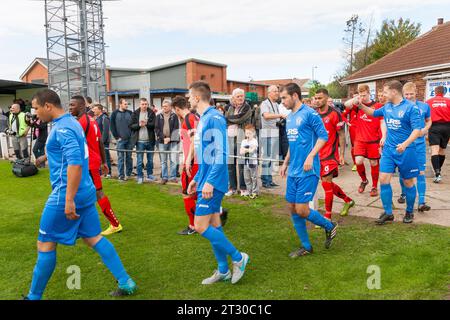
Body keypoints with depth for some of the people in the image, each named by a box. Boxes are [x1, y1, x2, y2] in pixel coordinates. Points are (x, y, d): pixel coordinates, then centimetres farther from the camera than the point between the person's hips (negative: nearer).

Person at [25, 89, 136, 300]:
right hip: (85, 192, 9)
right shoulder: (72, 123, 13)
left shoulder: (62, 128, -17)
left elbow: (75, 163, -27)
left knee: (45, 245, 6)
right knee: (93, 238, 13)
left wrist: (69, 200, -27)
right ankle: (126, 283, 16)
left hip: (67, 195, -9)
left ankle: (34, 296, 22)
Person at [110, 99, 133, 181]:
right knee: (121, 158, 0)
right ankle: (121, 175, 6)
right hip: (121, 140, -3)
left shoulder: (130, 113, 7)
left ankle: (129, 174, 20)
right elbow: (112, 126, 0)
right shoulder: (115, 113, 0)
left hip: (130, 139, 3)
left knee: (129, 157, 9)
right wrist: (117, 137, -5)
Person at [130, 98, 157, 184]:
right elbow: (131, 126, -1)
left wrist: (146, 124, -22)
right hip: (140, 141, -1)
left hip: (150, 140, 1)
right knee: (139, 161, 2)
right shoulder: (135, 113, 2)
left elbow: (154, 124, -8)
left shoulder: (151, 113, 1)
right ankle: (140, 177, 12)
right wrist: (139, 125, -16)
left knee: (150, 160, 13)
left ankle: (150, 175, 26)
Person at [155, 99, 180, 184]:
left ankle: (172, 177, 10)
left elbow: (176, 129, -2)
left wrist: (170, 138, -12)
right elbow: (156, 129, 3)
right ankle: (164, 177, 15)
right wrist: (163, 138, -8)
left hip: (173, 141, -2)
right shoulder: (159, 116, 8)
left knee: (173, 160, -1)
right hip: (162, 141, 2)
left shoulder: (174, 116, 4)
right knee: (163, 161, 7)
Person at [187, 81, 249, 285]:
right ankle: (223, 271, 23)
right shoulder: (203, 119, 15)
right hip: (206, 181, 9)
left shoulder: (215, 117, -14)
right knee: (213, 225, 12)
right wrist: (196, 179, 21)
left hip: (213, 182, -9)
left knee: (201, 226, -8)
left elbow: (220, 153, -21)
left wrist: (209, 181, -23)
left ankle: (238, 258, 7)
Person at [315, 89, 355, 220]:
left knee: (326, 184, -7)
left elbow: (341, 135, -7)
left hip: (330, 155, -6)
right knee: (328, 184, 15)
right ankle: (348, 201, 38)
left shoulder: (334, 113, -9)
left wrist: (342, 155, -11)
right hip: (318, 154, 7)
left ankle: (327, 217, 4)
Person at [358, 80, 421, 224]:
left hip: (405, 150, -5)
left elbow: (417, 130, -17)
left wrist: (405, 144, -31)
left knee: (408, 182, 8)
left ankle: (409, 212, 26)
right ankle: (388, 213, 9)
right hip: (388, 149, 5)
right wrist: (361, 105, 10)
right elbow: (374, 113, 25)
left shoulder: (411, 107, -13)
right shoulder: (387, 107, 6)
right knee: (383, 179, -2)